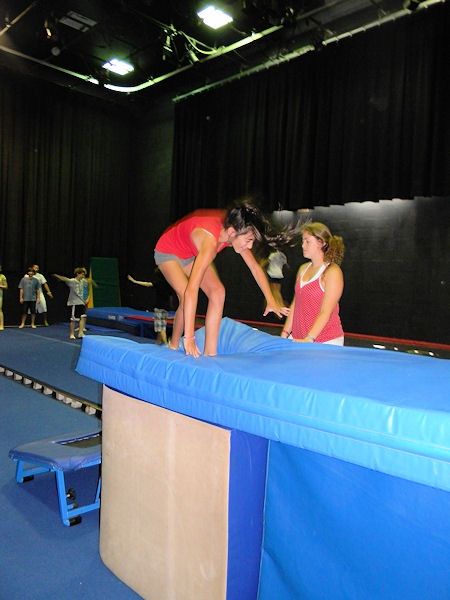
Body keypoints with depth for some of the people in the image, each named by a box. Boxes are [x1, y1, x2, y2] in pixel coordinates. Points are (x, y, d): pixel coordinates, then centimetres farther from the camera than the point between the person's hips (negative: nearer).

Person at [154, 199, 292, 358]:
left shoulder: (234, 228, -22)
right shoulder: (210, 241, -43)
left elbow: (255, 268, -7)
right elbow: (191, 290, -47)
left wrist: (271, 301, -4)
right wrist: (189, 337, -47)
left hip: (192, 253, 7)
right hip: (167, 252, -7)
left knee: (218, 292, -10)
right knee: (185, 297, -27)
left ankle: (209, 353, -6)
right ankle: (173, 347, -3)